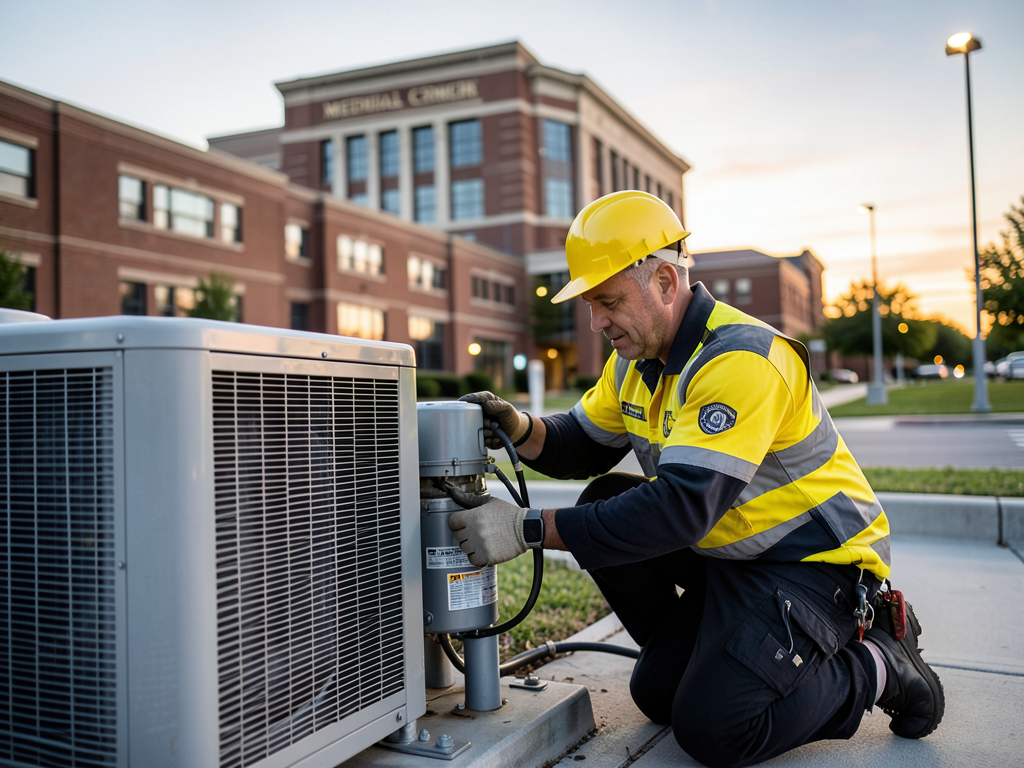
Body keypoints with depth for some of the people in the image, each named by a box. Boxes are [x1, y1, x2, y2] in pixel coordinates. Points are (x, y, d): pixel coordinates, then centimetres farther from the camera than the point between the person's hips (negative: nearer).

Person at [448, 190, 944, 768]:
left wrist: (530, 529, -34)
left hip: (816, 558, -8)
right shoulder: (638, 358, 2)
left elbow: (682, 509, -34)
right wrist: (523, 430, -13)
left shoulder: (741, 360, -27)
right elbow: (584, 447, 10)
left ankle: (876, 665, 2)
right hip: (729, 551, 8)